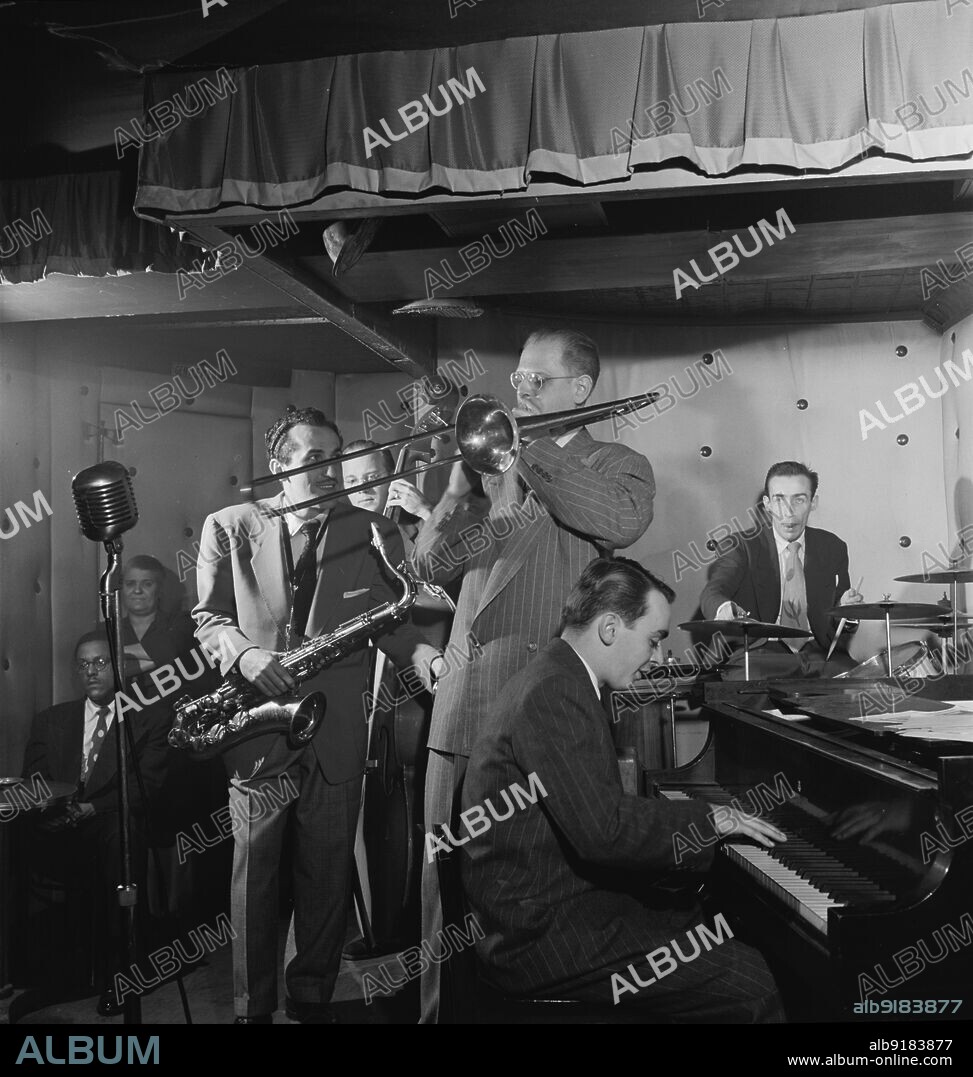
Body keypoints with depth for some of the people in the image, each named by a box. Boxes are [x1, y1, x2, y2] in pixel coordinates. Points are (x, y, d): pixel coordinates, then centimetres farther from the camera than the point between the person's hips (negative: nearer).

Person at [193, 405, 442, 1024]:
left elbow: (390, 619, 4)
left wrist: (424, 655, -17)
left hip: (337, 733, 1)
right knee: (255, 872, 8)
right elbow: (208, 618, 3)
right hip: (257, 724, 0)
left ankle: (314, 996, 28)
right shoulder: (229, 529, 4)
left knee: (328, 873, 10)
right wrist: (245, 653, -17)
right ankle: (253, 1005, 24)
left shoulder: (373, 532, 5)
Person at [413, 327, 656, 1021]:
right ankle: (442, 1006, 25)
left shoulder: (617, 464, 6)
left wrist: (527, 451, -15)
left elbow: (623, 522, -20)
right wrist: (464, 483, -8)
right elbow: (432, 564, 8)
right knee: (447, 881, 9)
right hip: (464, 704, 4)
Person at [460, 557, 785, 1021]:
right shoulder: (555, 696, -21)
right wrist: (709, 817, -14)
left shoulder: (557, 679, 13)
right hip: (545, 935, -10)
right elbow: (602, 830, -26)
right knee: (747, 983, -15)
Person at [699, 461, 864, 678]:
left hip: (818, 656, 4)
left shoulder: (832, 548, 9)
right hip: (760, 656, -3)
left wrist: (847, 612, -10)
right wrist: (725, 609, -47)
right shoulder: (744, 547, -2)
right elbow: (712, 593, -23)